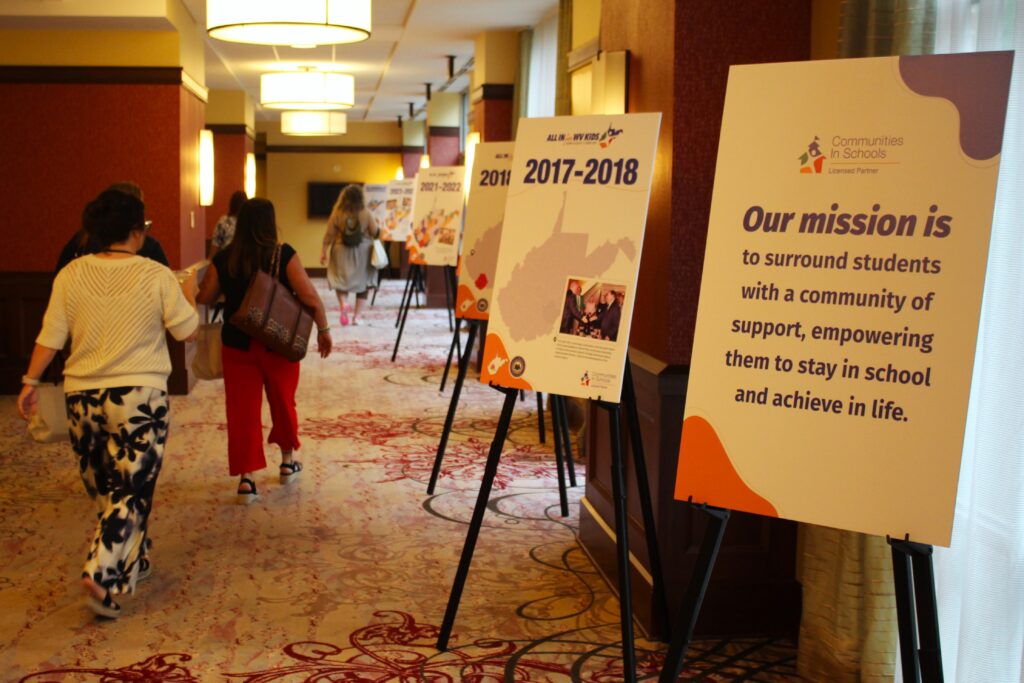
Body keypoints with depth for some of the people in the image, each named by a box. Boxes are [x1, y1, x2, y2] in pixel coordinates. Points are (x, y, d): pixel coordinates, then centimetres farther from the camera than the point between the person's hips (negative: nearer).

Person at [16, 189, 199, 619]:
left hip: (82, 396, 4)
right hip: (139, 396, -3)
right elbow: (187, 331, -2)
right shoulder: (157, 277, -9)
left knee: (104, 489, 19)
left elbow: (50, 337, 0)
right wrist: (189, 298, 16)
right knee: (131, 491, 2)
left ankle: (134, 561, 33)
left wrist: (31, 381, 11)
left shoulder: (70, 275, -1)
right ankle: (102, 576, -11)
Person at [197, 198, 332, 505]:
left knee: (242, 409, 6)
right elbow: (310, 297, -15)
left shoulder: (224, 259, -5)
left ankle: (246, 477, 2)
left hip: (237, 344, 1)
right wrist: (323, 329, -2)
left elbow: (204, 297, 2)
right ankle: (287, 461, 36)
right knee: (283, 402, 19)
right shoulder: (283, 255, -12)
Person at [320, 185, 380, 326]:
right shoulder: (366, 214, -10)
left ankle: (344, 303, -19)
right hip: (362, 253, 0)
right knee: (362, 282, 11)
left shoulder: (337, 214, -8)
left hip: (342, 253, 0)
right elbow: (376, 233, -4)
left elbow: (329, 235, -5)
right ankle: (356, 316, 10)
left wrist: (324, 251, 4)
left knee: (340, 281, 11)